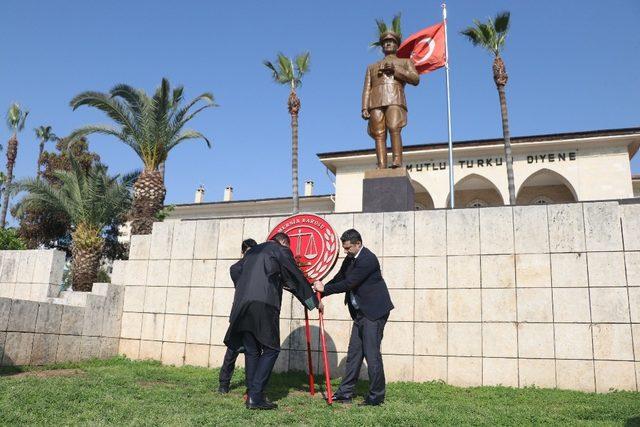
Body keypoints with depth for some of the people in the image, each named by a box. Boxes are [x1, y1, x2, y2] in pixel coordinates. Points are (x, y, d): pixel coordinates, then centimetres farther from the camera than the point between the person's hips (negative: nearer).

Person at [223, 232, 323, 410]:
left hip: (241, 305, 6)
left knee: (251, 351, 11)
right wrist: (315, 302, 20)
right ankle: (256, 396, -6)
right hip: (264, 304, -6)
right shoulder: (281, 250, 10)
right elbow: (297, 278, 11)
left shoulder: (251, 251, 28)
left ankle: (252, 396, 11)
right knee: (270, 349, 0)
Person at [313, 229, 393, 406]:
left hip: (374, 312, -9)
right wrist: (320, 292, 4)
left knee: (371, 353, -5)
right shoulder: (350, 259, 10)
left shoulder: (367, 259, -20)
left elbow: (349, 283, -22)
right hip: (360, 313, 9)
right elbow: (339, 278, 14)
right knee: (354, 353, 11)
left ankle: (376, 396, 5)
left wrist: (325, 288, -12)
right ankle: (346, 392, 17)